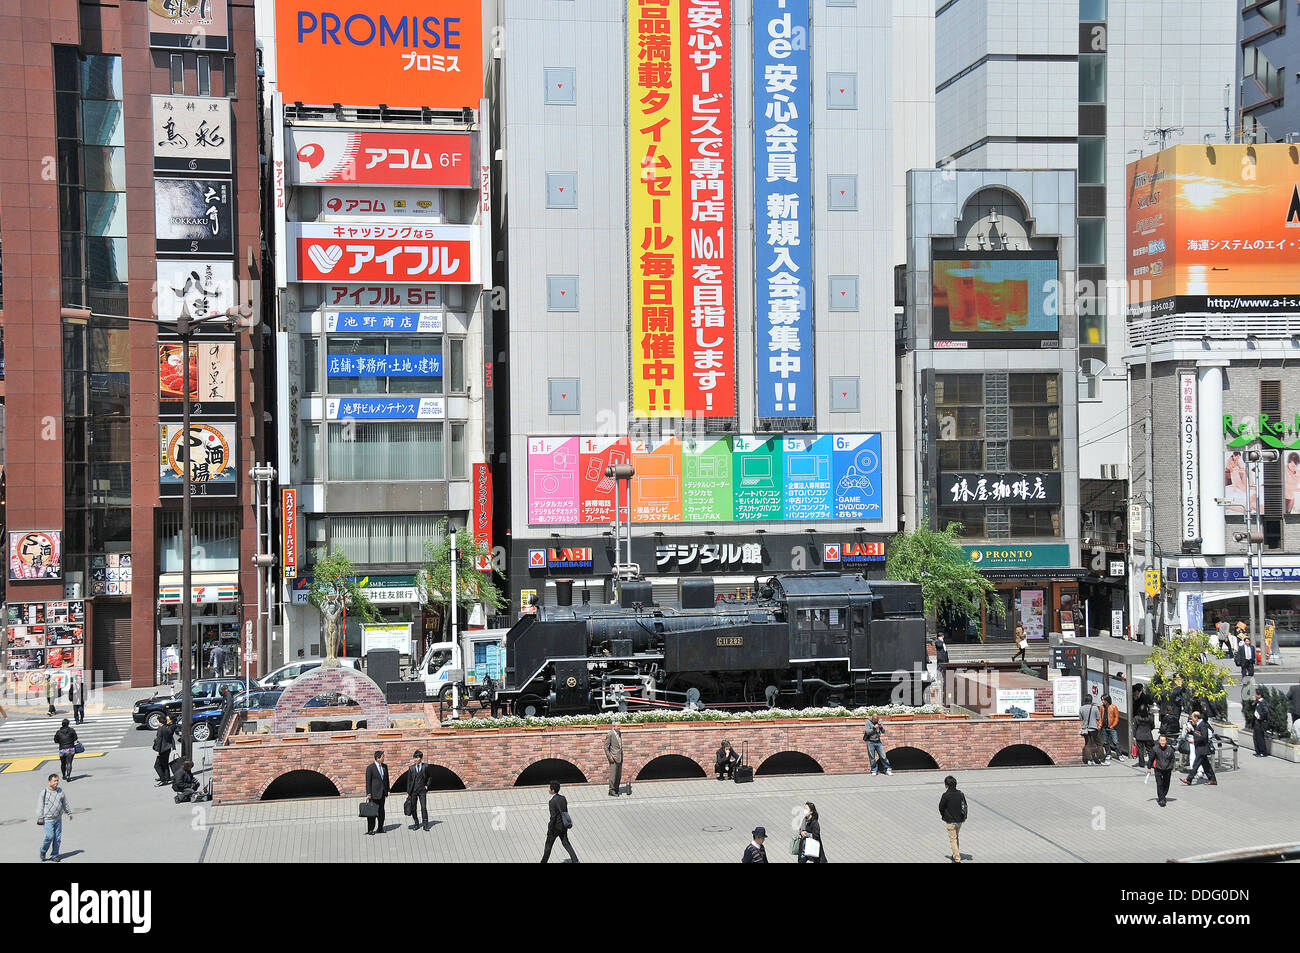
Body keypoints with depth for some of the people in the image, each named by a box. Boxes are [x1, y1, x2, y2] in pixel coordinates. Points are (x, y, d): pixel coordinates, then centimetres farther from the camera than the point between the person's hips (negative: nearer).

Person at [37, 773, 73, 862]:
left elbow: (65, 803, 17)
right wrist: (40, 818, -8)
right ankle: (43, 851, 11)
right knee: (50, 836, -14)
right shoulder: (44, 793, -7)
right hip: (48, 820, -4)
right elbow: (40, 806, -5)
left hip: (58, 819, 4)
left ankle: (55, 855, 16)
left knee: (58, 838, 5)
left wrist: (69, 813, 23)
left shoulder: (60, 791, 5)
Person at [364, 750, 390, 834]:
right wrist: (368, 793, -13)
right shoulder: (370, 767, -9)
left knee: (381, 811, 10)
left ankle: (380, 828, 17)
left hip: (382, 792, 6)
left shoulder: (384, 766, 10)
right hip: (374, 793, -6)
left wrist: (387, 790, 13)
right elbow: (368, 781, -10)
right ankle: (370, 829, 0)